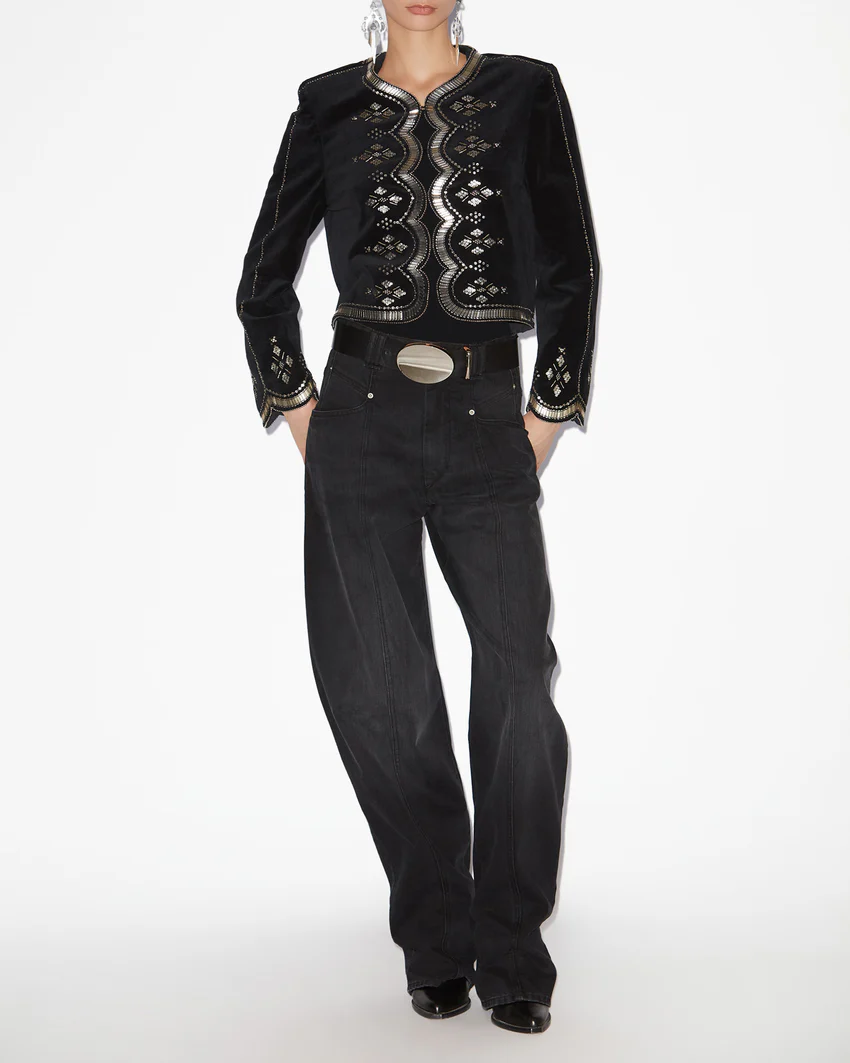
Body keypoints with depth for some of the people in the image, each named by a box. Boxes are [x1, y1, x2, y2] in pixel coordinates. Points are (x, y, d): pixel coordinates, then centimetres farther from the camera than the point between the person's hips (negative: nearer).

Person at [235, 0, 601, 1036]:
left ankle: (512, 952, 7)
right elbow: (264, 280, 15)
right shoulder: (330, 108, 11)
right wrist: (299, 414, 7)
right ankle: (439, 946, 17)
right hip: (363, 424, 1)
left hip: (486, 426, -1)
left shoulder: (526, 92, 8)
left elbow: (570, 272, 6)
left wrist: (547, 417, 1)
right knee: (378, 687, 1)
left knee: (519, 679, -9)